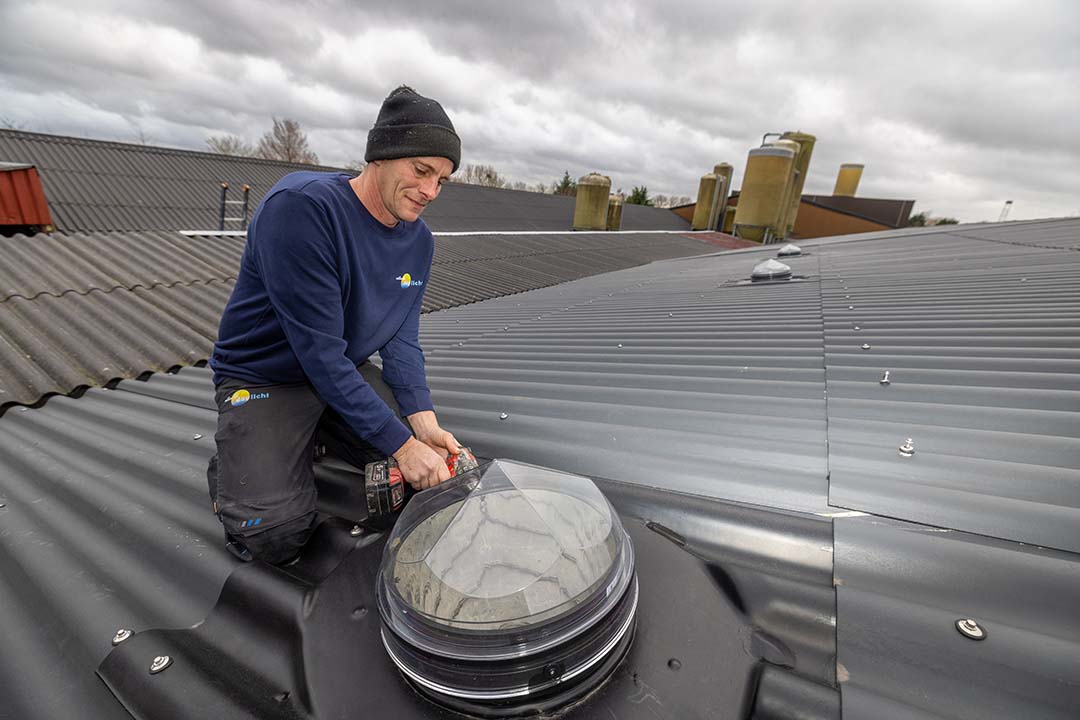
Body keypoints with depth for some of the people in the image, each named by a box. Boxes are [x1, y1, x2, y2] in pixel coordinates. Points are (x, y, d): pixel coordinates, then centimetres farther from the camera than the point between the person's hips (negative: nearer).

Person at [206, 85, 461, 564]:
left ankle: (318, 436, 17)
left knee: (434, 461, -3)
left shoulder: (419, 241, -5)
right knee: (276, 535, -19)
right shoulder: (302, 205, -27)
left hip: (348, 373, 6)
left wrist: (423, 421, -22)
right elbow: (320, 353, -30)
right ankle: (231, 468, 14)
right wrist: (401, 444, -28)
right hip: (265, 378, -6)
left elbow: (402, 339, -5)